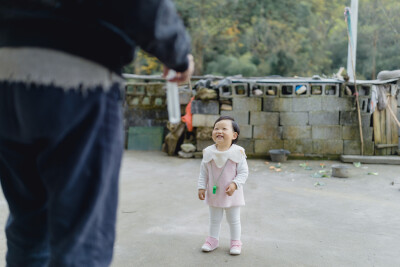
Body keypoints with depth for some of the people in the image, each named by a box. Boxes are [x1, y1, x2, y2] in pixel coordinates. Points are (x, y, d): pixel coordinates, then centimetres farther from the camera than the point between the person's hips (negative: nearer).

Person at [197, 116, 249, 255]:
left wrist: (235, 184, -26)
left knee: (234, 220, 12)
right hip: (214, 193, 3)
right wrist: (201, 187, -5)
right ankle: (213, 239, 36)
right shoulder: (209, 152, -8)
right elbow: (203, 172, 1)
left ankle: (235, 241, 29)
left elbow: (243, 172, -13)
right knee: (214, 219, 19)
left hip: (232, 194, -2)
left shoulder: (237, 152, -16)